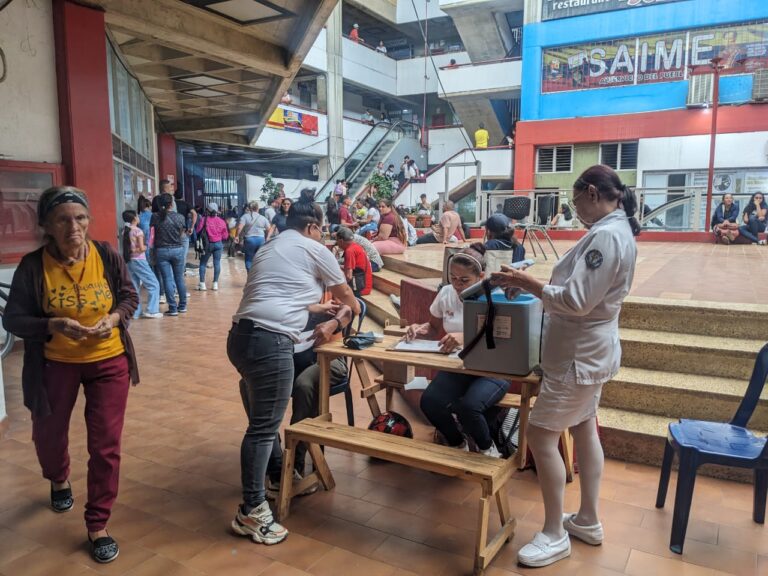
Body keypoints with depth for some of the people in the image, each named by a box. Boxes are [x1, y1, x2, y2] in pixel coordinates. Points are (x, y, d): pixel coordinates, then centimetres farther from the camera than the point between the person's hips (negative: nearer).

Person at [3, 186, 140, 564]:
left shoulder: (106, 255, -14)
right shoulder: (33, 266, -16)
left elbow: (130, 297, 0)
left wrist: (115, 318, -21)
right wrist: (55, 325, -29)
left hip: (108, 362, 0)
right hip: (55, 365, 1)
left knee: (106, 445, 1)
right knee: (48, 434, 23)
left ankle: (97, 526, 20)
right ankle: (59, 481, 59)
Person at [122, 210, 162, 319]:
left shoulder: (125, 231, 8)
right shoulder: (138, 231, -12)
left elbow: (127, 247, 9)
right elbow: (142, 248, -14)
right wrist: (146, 246, 4)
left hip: (129, 261, 7)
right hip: (138, 260, -7)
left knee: (135, 287, 11)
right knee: (154, 284, 1)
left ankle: (136, 312, 10)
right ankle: (151, 310, -4)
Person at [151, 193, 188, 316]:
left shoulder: (155, 217, -7)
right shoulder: (179, 217, -5)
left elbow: (151, 234, -2)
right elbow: (182, 234, 5)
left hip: (162, 251, -1)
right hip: (178, 250, 1)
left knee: (167, 279, 3)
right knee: (179, 278, 12)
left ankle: (173, 308, 3)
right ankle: (182, 306, 20)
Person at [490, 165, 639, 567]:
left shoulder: (605, 235, -24)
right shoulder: (617, 229, 10)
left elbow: (576, 302, -27)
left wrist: (528, 283, -19)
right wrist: (533, 284, 5)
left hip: (579, 354, -11)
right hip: (589, 349, 11)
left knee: (541, 437, -3)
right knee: (584, 430, 18)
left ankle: (554, 535, 12)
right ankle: (588, 520, 33)